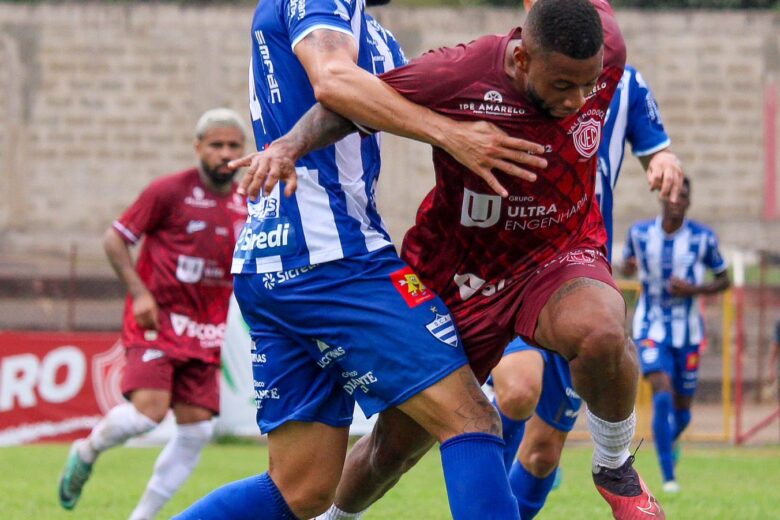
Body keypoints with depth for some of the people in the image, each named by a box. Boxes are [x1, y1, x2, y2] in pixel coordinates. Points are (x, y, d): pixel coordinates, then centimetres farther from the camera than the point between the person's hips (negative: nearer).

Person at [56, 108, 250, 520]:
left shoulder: (247, 208, 9)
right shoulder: (168, 191, -7)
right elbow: (115, 238, -3)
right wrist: (139, 292, -14)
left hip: (204, 331, 6)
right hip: (156, 319, -6)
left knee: (197, 428, -3)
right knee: (149, 410, -23)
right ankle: (88, 451, 9)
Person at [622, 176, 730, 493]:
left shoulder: (702, 238, -7)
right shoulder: (640, 233, -4)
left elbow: (723, 281, 3)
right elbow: (627, 266, 14)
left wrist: (693, 289, -16)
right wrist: (628, 267, -11)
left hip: (687, 332, 1)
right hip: (651, 329, -1)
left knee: (682, 408, 10)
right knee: (663, 395, -21)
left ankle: (668, 440, 47)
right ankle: (668, 476, -17)